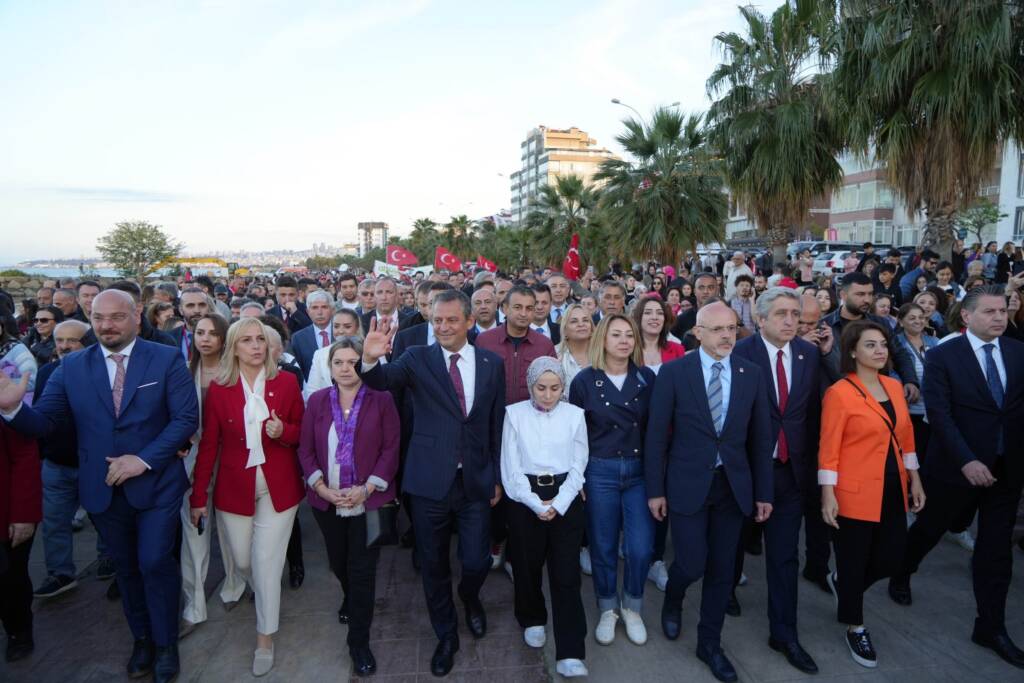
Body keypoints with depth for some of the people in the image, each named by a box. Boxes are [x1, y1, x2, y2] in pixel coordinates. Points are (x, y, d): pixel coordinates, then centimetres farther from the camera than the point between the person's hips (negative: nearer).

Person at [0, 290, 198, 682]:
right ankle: (141, 638, 39)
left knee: (155, 563, 1)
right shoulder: (71, 367, 0)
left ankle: (166, 643, 25)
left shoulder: (166, 359, -8)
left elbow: (186, 417, -12)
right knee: (126, 568, 18)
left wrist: (144, 459, -19)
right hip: (102, 488, 3)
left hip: (155, 484, -3)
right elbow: (44, 423, -4)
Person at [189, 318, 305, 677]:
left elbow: (302, 432, 5)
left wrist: (283, 431, -18)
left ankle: (265, 638, 20)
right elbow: (208, 444, 0)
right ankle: (266, 600, 47)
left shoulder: (286, 382, -3)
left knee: (267, 562, 2)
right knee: (242, 560, 14)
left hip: (277, 487, -1)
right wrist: (198, 495, -1)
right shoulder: (218, 388, -3)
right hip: (234, 488, 1)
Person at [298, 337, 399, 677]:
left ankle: (359, 642, 18)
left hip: (369, 500, -3)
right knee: (338, 564, 20)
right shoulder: (317, 401, 2)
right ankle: (351, 599, 52)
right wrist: (323, 489, -11)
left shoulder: (381, 400, -6)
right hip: (327, 501, 3)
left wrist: (365, 489, -16)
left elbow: (391, 449, -8)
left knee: (363, 570, 2)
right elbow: (305, 450, 1)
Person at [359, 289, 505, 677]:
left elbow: (497, 424, 6)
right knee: (433, 565, 13)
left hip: (476, 481, 1)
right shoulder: (418, 359, -4)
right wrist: (371, 360, -46)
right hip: (430, 480, 0)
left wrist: (498, 478, 7)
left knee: (476, 562, 6)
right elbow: (385, 380, -23)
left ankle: (470, 597, 43)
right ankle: (446, 635, 38)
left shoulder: (492, 364, 1)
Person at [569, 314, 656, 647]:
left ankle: (632, 607, 26)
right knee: (603, 547, 10)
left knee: (641, 548, -1)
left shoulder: (647, 378, 0)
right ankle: (608, 609, 33)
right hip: (600, 472, -1)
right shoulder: (585, 380, -4)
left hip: (640, 471, 1)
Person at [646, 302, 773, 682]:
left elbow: (760, 437, 5)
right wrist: (655, 490, -6)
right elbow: (657, 436, -5)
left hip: (734, 485, 3)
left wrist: (763, 492, 5)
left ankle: (709, 643, 31)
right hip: (688, 484, -3)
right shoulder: (673, 373, -8)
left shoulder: (751, 374, 1)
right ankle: (672, 601, 35)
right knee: (692, 565, -1)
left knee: (722, 569, 11)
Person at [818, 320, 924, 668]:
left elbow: (905, 436, 14)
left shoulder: (894, 386, 7)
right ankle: (855, 628, 29)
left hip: (893, 489, 7)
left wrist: (914, 479, 13)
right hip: (856, 492, -6)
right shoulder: (839, 393, -14)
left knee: (889, 559, 13)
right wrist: (828, 495, -16)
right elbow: (828, 449, -13)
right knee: (854, 560, 8)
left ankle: (841, 582, 42)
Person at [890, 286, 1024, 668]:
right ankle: (901, 574, 42)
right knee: (930, 528, 16)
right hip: (956, 465, -3)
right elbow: (939, 414, -17)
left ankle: (991, 627, 22)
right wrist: (967, 460, -24)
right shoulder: (942, 356, -11)